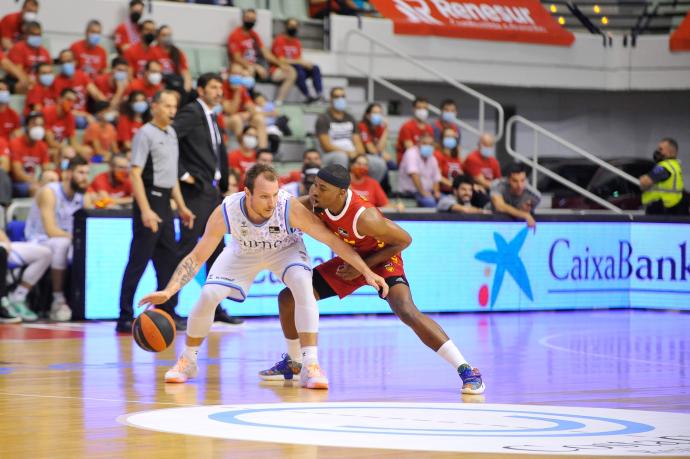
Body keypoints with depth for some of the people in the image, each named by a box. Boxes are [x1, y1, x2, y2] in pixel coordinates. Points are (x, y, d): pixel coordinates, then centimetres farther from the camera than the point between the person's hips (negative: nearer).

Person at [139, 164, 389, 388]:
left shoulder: (290, 208, -39)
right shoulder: (226, 212, -36)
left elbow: (333, 240, -28)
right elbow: (197, 257, -27)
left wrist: (367, 272, -30)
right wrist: (168, 291, -38)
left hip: (285, 249, -1)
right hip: (243, 252, 1)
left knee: (303, 284, -29)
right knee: (208, 296, -13)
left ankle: (310, 366, -25)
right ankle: (187, 361, 12)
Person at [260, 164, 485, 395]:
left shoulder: (364, 217, -38)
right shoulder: (319, 199, -20)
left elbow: (404, 240, -23)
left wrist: (363, 266, -24)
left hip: (381, 259, -7)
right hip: (350, 259, 7)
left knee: (406, 310, -32)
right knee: (288, 298, 3)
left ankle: (466, 370, -29)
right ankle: (293, 363, 28)